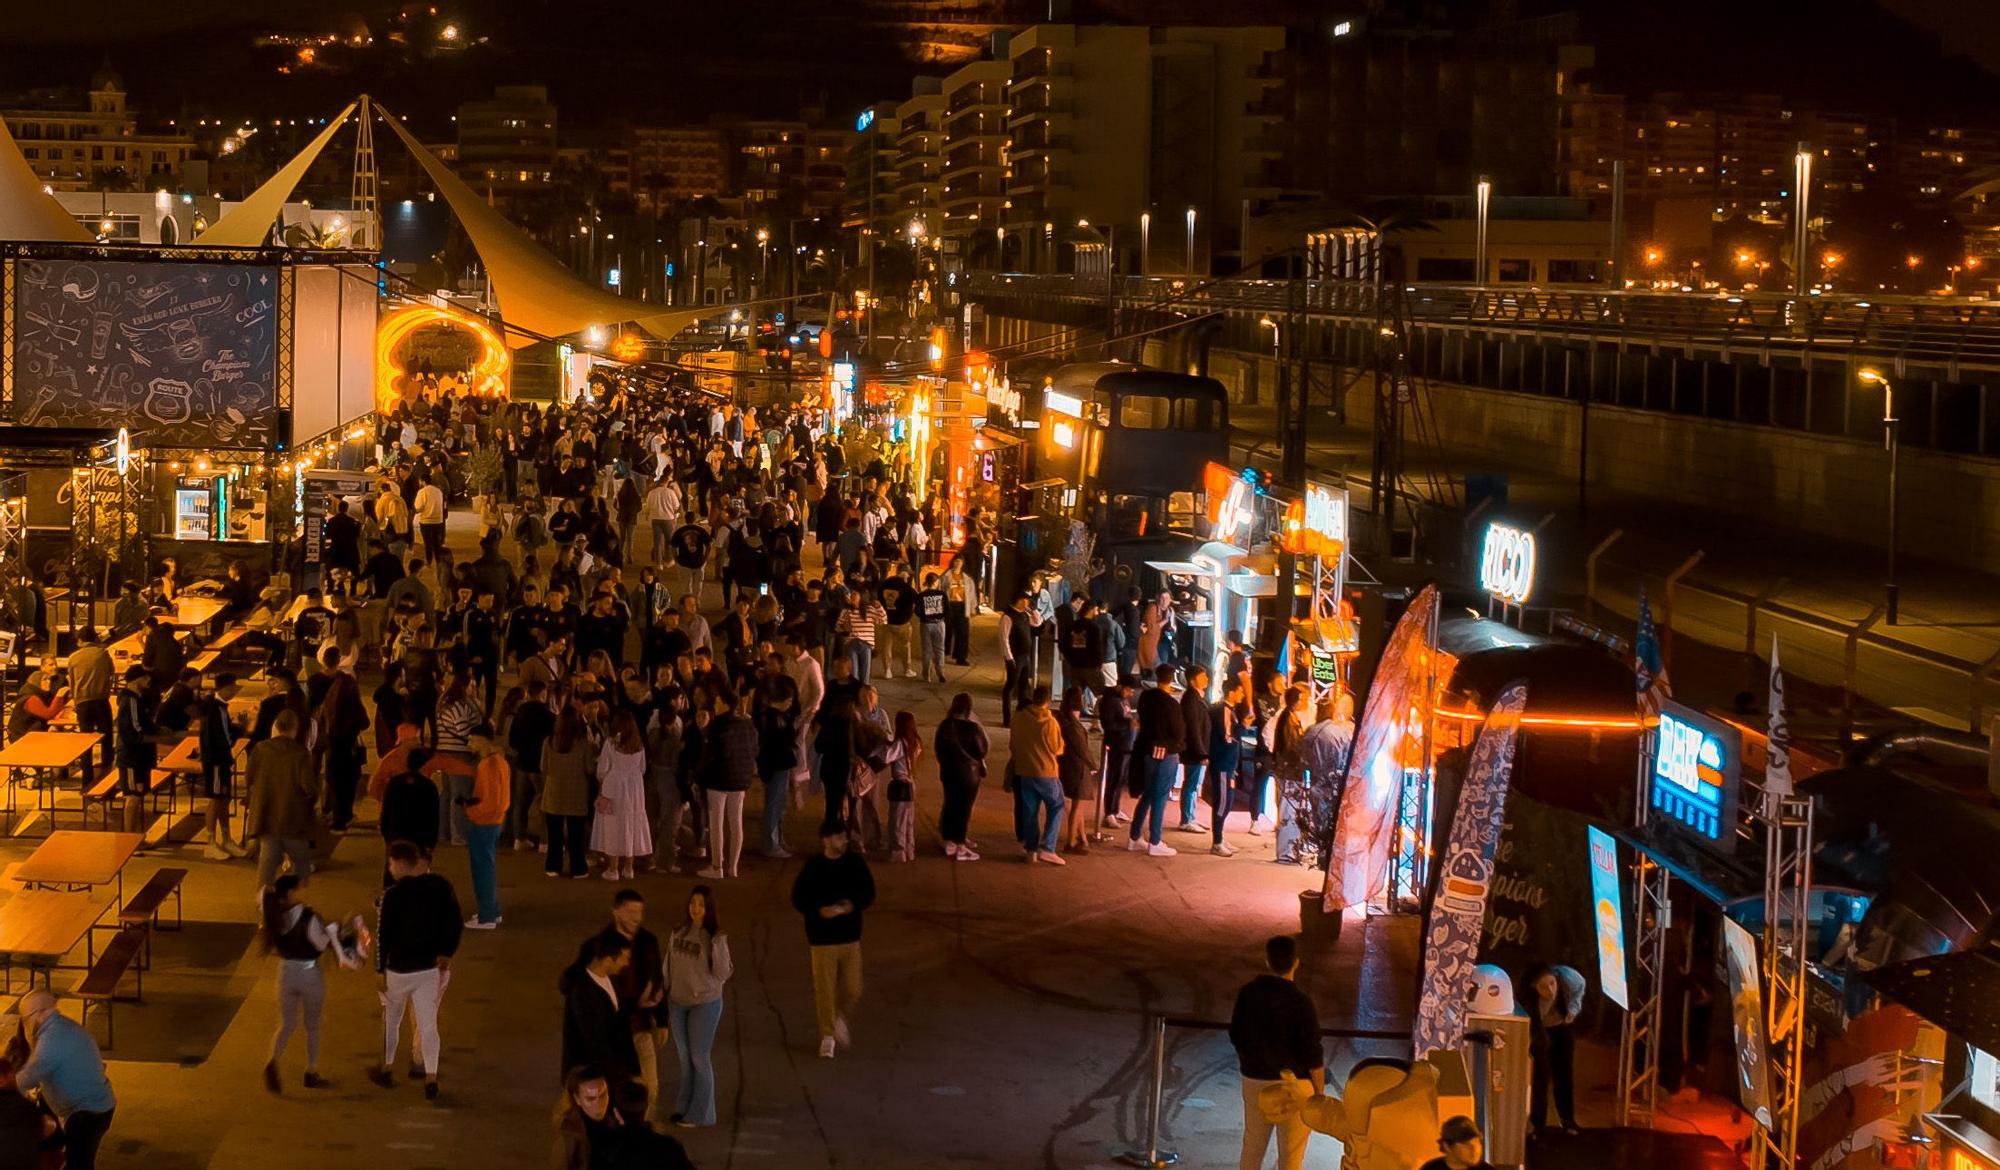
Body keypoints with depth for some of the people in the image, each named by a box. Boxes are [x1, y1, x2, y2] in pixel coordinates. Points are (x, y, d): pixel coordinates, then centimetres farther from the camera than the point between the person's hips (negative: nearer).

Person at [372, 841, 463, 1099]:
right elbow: (456, 925, -1)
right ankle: (431, 1079, -1)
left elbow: (383, 936, -11)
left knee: (391, 1020, 18)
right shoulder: (440, 887, -4)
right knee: (428, 1025, 5)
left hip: (398, 970, -2)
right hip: (431, 968, 2)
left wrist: (380, 970, -3)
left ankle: (387, 1070, 32)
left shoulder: (392, 896, -15)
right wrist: (446, 955, 6)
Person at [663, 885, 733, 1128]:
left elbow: (721, 975, -13)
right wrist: (664, 998, 11)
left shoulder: (716, 938, -13)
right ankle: (684, 1108, 28)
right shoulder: (678, 933, 1)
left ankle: (700, 1114, 12)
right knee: (684, 1057, 15)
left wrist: (718, 951, -29)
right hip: (677, 1004, 5)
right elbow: (669, 967, 10)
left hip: (705, 1004, -5)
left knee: (699, 1058, 2)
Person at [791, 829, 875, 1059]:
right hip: (822, 938, -3)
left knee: (852, 988, 5)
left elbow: (869, 893, 5)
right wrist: (820, 911, -20)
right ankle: (827, 1036, 15)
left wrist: (853, 906, -15)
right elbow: (798, 898, -4)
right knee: (824, 989, 0)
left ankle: (840, 1017, 36)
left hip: (850, 936, 3)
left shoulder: (856, 862, -1)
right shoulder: (813, 866, -8)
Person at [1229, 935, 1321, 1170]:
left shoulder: (1248, 992, -7)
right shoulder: (1301, 1003, -21)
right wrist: (1319, 1094, -4)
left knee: (1252, 1147, 18)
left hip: (1254, 1080, 4)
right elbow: (1313, 1055, -16)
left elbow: (1236, 1036, 5)